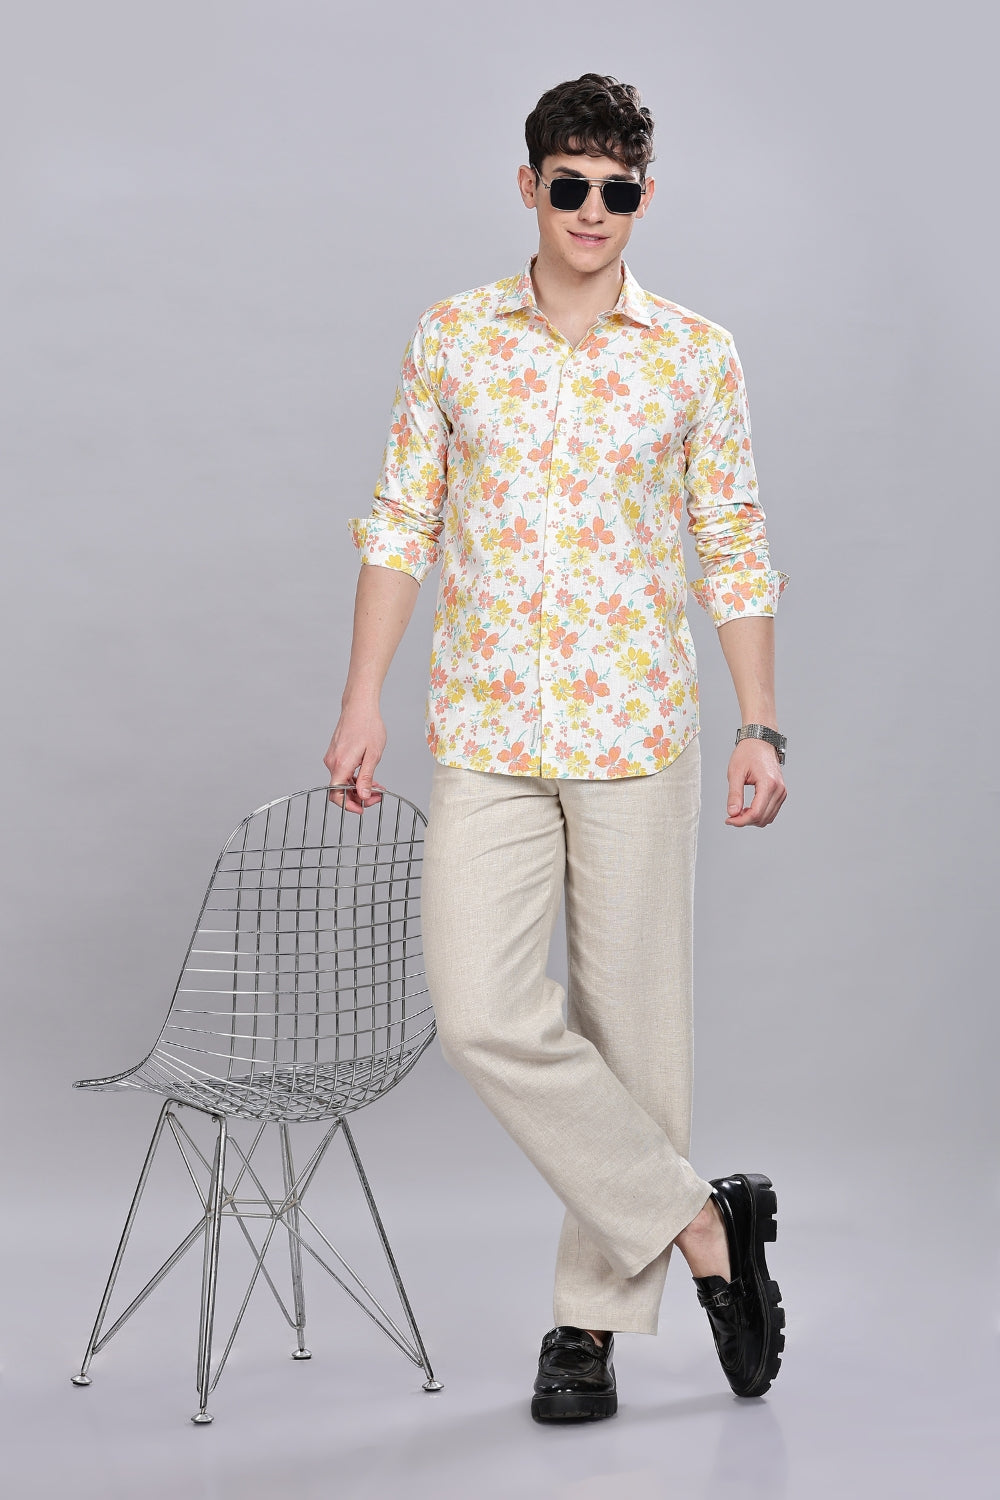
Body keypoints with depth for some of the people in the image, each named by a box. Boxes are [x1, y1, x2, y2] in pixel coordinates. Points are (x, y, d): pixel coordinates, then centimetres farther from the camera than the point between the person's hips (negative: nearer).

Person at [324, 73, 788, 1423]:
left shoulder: (698, 355, 3)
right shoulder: (451, 340, 5)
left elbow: (736, 550, 6)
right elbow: (400, 529, 7)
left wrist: (761, 724, 0)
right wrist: (361, 703, 0)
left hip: (637, 727, -1)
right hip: (486, 729, 1)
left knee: (628, 1017, 3)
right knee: (481, 1009, -11)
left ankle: (594, 1320, 16)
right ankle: (698, 1222, 5)